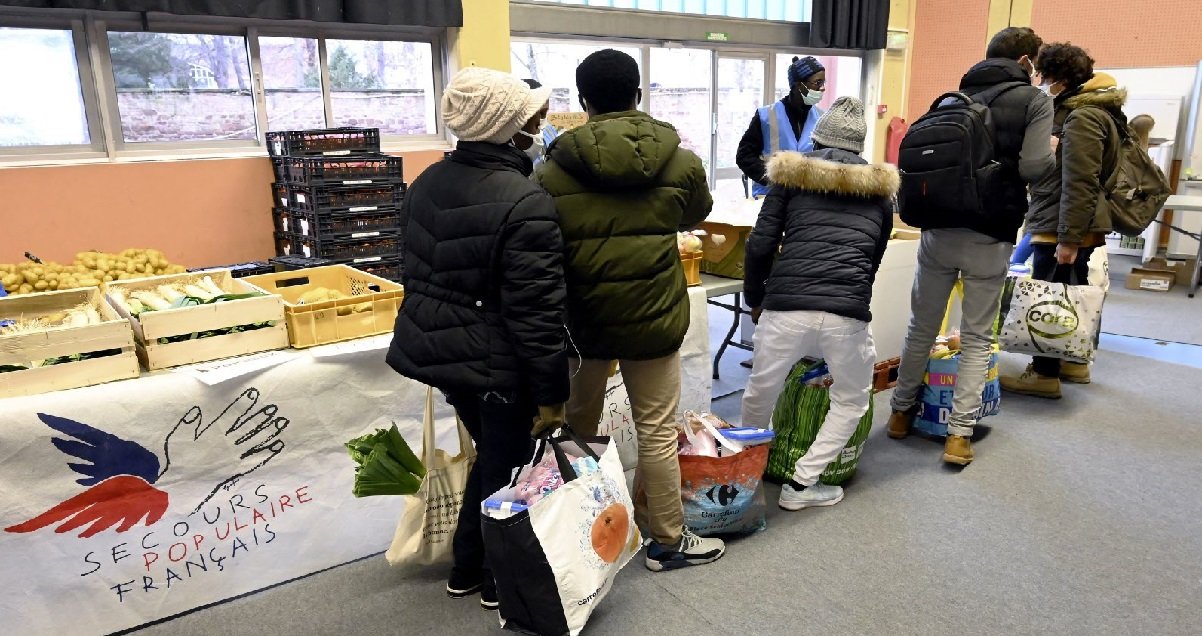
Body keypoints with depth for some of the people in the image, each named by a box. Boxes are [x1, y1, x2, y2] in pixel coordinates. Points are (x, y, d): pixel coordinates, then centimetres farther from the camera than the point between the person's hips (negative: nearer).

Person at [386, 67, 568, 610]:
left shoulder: (426, 183, 5)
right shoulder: (525, 202, -21)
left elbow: (415, 272, 14)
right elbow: (536, 310, -22)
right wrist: (551, 392, -14)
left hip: (436, 347, 8)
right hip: (496, 360, -8)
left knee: (490, 455, 25)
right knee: (507, 467, 12)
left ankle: (467, 568, 38)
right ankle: (498, 579, 31)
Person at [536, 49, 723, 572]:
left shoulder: (554, 170, -7)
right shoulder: (681, 162, -5)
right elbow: (694, 216, 14)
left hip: (581, 317, 1)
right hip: (653, 317, -1)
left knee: (578, 422, 20)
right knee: (657, 431, 10)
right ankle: (667, 542, 23)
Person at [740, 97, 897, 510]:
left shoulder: (792, 175, 14)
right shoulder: (880, 188, 21)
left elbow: (761, 244, 6)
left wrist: (754, 299, 19)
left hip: (784, 307, 0)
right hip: (848, 313, 1)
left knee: (760, 393, 21)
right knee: (851, 400, 23)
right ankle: (801, 484, 21)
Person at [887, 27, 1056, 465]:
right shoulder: (1034, 100, -1)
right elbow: (1033, 167, -12)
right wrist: (1052, 155, 8)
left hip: (938, 231, 4)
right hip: (990, 238, -3)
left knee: (921, 328, 16)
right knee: (977, 339, 7)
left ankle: (902, 413, 27)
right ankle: (959, 434, 5)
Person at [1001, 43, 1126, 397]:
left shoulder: (1082, 118, -16)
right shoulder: (1078, 111, 17)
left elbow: (1080, 184, -22)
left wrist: (1068, 237, -24)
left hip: (1061, 230, -11)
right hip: (1072, 229, 11)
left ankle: (1045, 374, 1)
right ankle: (1074, 362, 30)